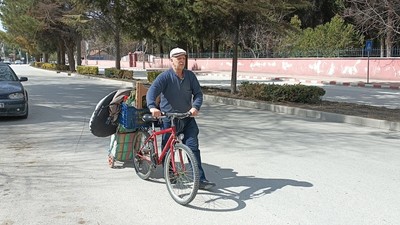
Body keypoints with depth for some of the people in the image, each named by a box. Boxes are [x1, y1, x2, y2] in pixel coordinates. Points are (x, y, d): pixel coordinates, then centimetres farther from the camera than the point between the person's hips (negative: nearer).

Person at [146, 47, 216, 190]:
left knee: (193, 147, -5)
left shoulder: (190, 75, 4)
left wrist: (195, 106, -20)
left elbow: (198, 93, 1)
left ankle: (200, 179, -3)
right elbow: (152, 91, -21)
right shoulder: (165, 76, -9)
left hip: (187, 117, 3)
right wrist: (152, 107, -41)